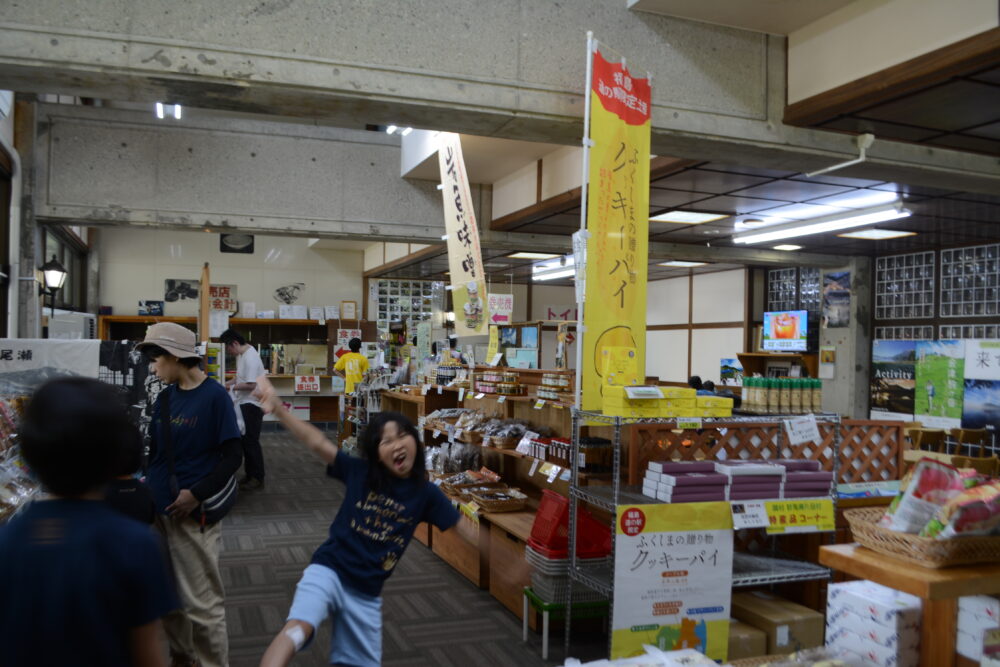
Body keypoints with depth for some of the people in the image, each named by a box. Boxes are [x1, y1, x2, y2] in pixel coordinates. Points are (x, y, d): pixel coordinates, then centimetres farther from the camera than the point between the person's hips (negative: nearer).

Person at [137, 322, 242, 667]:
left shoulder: (214, 396, -12)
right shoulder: (165, 396, 8)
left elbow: (233, 456, -13)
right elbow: (155, 450, 17)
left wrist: (197, 494, -18)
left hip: (193, 514, -7)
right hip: (159, 508, 7)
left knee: (202, 603, 2)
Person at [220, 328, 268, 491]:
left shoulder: (250, 358, -22)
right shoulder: (241, 355, 9)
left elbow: (251, 384, -25)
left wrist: (232, 387, -13)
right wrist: (226, 384, 8)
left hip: (252, 404, -10)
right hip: (244, 404, 10)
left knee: (251, 441, -4)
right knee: (244, 440, 16)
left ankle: (257, 478, 5)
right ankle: (249, 473, 27)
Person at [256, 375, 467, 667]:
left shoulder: (425, 493, -3)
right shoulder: (360, 472, -7)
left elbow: (462, 528, 3)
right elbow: (317, 443, -15)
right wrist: (277, 408, -26)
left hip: (367, 592, 3)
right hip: (329, 570, -3)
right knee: (297, 629, -32)